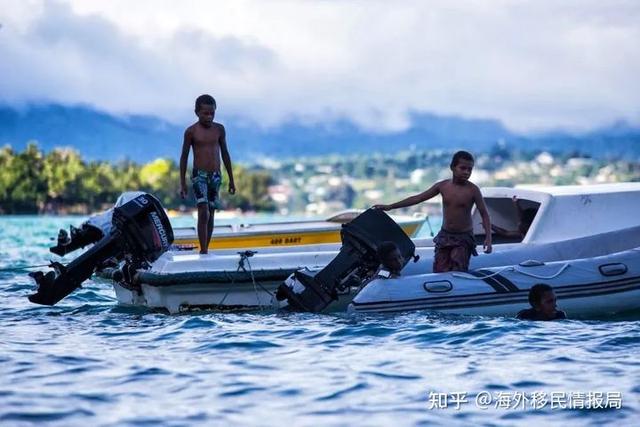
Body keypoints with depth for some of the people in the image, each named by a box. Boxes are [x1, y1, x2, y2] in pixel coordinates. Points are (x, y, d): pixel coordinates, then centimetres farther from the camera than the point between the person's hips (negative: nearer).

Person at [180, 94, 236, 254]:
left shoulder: (219, 129, 5)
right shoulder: (191, 131, -4)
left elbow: (225, 154, 13)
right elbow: (184, 157, 1)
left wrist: (231, 179, 13)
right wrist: (182, 183, -1)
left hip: (216, 176, 4)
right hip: (199, 175, -4)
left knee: (210, 214, 7)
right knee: (203, 213, -16)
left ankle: (205, 250, 14)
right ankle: (203, 251, -18)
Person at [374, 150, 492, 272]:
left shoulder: (472, 190, -10)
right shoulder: (442, 186, -1)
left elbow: (484, 214, -7)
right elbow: (418, 198, 5)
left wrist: (488, 238, -21)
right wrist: (390, 206, 5)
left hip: (463, 238, -4)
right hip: (445, 236, 4)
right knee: (439, 273, -1)